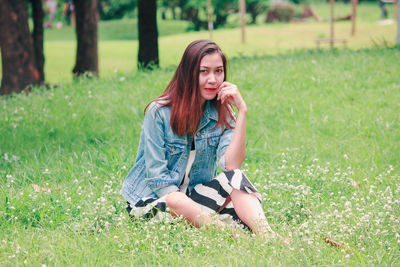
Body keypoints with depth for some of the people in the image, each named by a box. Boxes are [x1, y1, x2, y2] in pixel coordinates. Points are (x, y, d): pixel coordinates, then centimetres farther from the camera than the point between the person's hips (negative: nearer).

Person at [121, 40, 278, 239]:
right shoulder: (159, 112, -14)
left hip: (196, 193, 4)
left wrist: (242, 111, -20)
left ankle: (265, 235, -46)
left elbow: (231, 165, -17)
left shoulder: (222, 113, 0)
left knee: (234, 178, -25)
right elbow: (157, 177, -16)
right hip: (153, 198, -4)